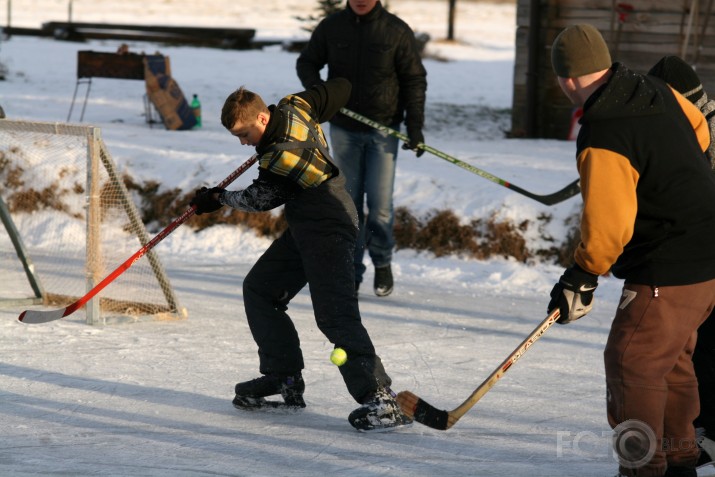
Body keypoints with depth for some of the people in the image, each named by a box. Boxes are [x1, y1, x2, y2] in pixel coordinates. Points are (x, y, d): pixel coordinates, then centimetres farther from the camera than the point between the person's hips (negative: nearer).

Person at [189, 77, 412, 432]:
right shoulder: (295, 107, -2)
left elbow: (260, 199, -9)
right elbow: (339, 90, 12)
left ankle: (378, 398, -23)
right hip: (305, 229, 11)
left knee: (334, 316, -19)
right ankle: (284, 378, 17)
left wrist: (219, 199, 8)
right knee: (259, 289, 15)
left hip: (327, 232, -11)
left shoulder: (281, 157, -25)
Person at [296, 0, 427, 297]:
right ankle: (350, 272, 12)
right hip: (343, 130, 2)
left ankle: (383, 263, 15)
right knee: (348, 202, 5)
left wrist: (415, 125, -7)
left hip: (383, 130, -2)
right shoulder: (330, 27, 1)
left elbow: (414, 80, 1)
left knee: (380, 201, -6)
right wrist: (315, 88, -10)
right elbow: (306, 62, 13)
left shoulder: (396, 31, -4)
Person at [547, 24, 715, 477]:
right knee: (670, 355, 22)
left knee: (633, 361, -1)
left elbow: (608, 223, -23)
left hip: (671, 270, -10)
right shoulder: (655, 91, 3)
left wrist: (581, 278, -11)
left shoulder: (602, 142, -23)